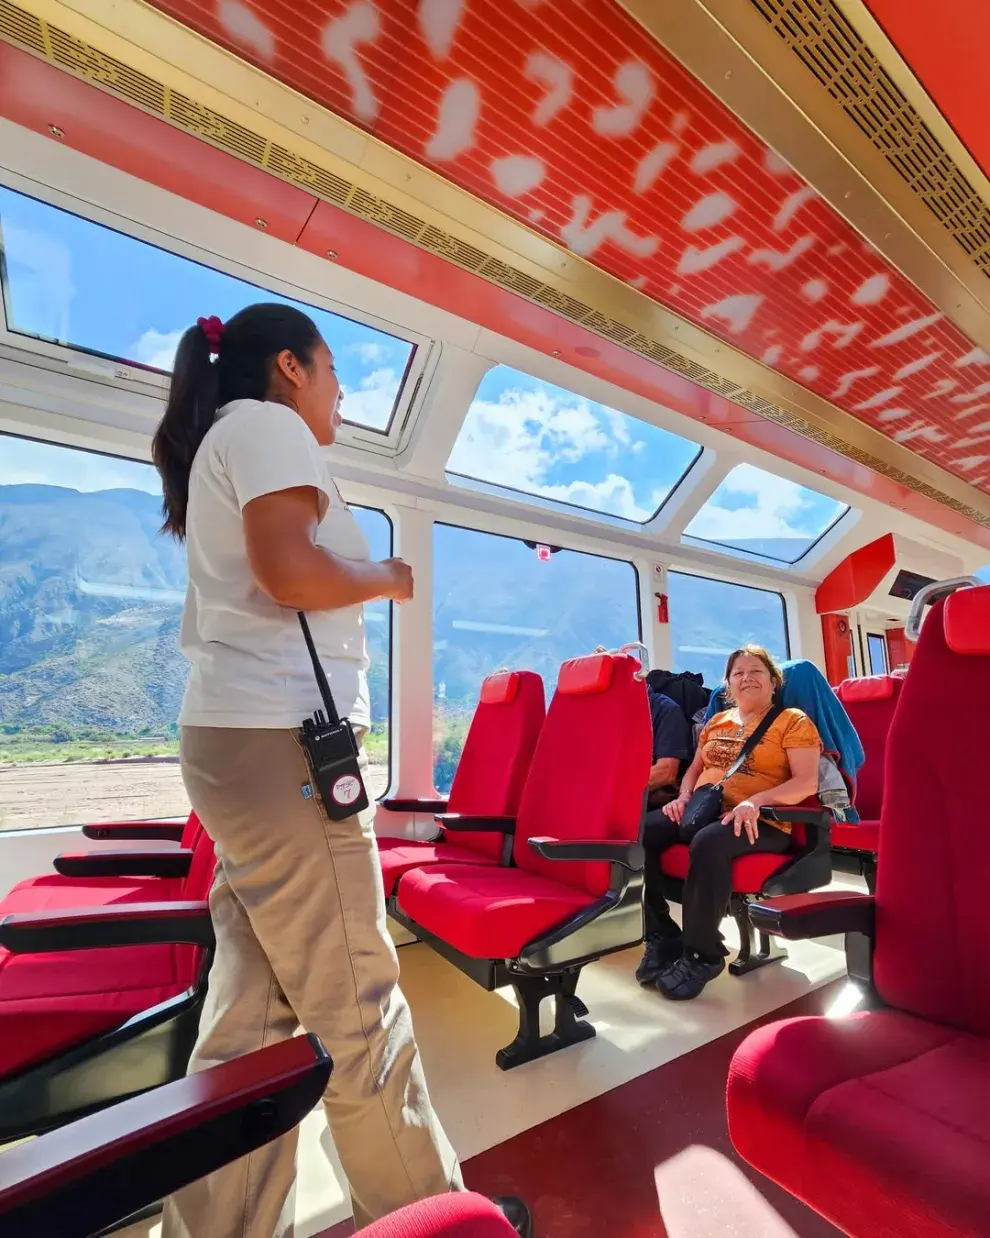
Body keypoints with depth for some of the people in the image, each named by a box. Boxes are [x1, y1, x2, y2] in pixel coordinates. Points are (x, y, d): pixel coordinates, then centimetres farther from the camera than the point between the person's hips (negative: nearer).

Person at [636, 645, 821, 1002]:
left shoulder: (793, 721, 4)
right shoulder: (716, 721, 21)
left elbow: (807, 782, -8)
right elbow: (695, 769, 25)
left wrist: (755, 802, -23)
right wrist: (684, 796, 3)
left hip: (760, 823, -5)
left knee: (708, 842, -38)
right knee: (640, 831, -20)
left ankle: (702, 954, -19)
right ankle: (662, 936, -7)